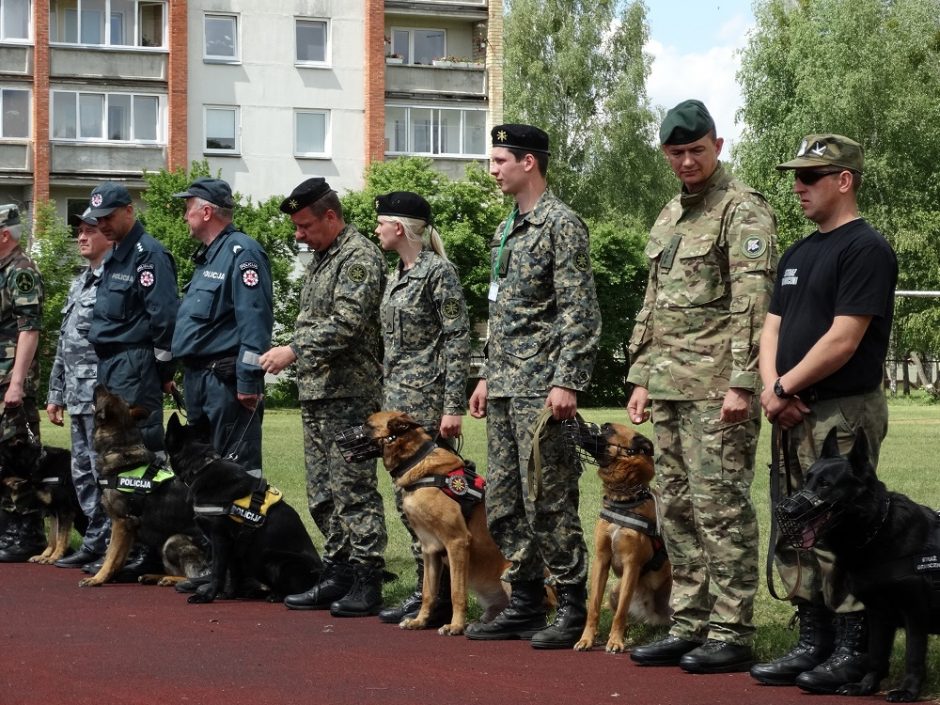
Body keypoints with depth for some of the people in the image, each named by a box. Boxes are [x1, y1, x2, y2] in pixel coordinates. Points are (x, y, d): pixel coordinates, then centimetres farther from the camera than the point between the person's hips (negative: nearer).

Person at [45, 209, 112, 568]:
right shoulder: (80, 283, 19)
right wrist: (56, 393, 22)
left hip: (102, 397, -9)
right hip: (78, 397, 9)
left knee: (104, 473, -7)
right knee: (83, 474, 12)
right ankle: (95, 543, 19)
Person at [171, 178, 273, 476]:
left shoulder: (241, 253, -13)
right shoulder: (208, 255, 19)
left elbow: (255, 321, -21)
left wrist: (248, 381, -24)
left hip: (227, 381, -11)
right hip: (199, 380, 11)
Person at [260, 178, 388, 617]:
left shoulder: (359, 258, -12)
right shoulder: (321, 258, 18)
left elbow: (346, 324, -23)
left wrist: (295, 350, -24)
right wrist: (297, 356, 20)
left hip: (349, 394, -10)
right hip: (316, 394, 10)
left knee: (353, 490, -9)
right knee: (323, 493, 12)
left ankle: (367, 583, -6)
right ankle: (337, 576, 19)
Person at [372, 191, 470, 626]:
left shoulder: (438, 272, -10)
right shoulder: (398, 276, 16)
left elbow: (458, 341, -14)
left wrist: (453, 406, -18)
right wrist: (385, 402, 19)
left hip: (427, 403, -9)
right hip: (398, 400, 9)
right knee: (407, 498, 9)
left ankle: (440, 600, -4)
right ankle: (425, 590, 15)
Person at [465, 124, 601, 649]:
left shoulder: (562, 224, -10)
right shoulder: (509, 229, 18)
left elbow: (580, 313, -16)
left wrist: (566, 382, -22)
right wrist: (487, 376, 19)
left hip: (541, 388, -9)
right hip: (505, 388, 9)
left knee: (549, 501, -7)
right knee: (505, 503, 11)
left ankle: (575, 609, -1)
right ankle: (526, 604, 19)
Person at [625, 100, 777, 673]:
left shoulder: (743, 211, -7)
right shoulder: (668, 217, 20)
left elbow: (753, 303, -16)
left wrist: (742, 384, -22)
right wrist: (642, 377, 18)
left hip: (718, 388, -9)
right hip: (671, 388, 9)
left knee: (720, 507, -8)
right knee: (677, 509, 11)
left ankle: (732, 635, -4)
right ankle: (690, 628, 17)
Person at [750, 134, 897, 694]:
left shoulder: (866, 249, -10)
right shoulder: (798, 254, 18)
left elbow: (843, 339, -17)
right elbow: (773, 327, 16)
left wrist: (786, 388, -10)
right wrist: (771, 386, -3)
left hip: (846, 415, -9)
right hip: (796, 416, 9)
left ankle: (853, 652, 0)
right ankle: (813, 644, 18)